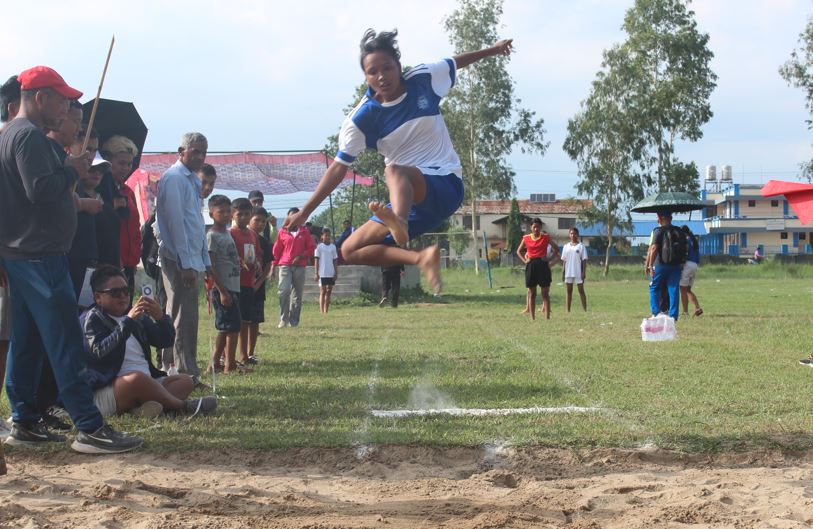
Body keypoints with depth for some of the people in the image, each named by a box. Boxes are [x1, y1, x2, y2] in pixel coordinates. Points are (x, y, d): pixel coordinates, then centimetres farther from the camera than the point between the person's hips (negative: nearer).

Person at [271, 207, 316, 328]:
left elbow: (311, 248, 7)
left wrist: (301, 256, -9)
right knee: (284, 292, -16)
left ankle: (294, 320, 11)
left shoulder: (304, 232, 9)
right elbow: (276, 250, 8)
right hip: (285, 266, -2)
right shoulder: (282, 232, 7)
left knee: (297, 295, 4)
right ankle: (283, 319, -11)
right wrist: (273, 266, 4)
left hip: (300, 267, 2)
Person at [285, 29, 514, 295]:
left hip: (446, 185, -4)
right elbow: (339, 167, -1)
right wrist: (305, 211, -4)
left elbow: (456, 62, 17)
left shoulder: (424, 78, -4)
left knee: (395, 171, -40)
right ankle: (422, 257, -25)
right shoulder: (361, 119, -6)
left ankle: (399, 223, -72)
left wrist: (492, 50, 30)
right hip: (407, 196, 4)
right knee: (351, 250, -11)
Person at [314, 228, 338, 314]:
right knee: (322, 292, -3)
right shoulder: (319, 247, -1)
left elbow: (335, 260, 13)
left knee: (329, 292, 5)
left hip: (331, 274, 4)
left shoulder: (333, 247, 11)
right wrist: (316, 273, -7)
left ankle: (326, 311, 9)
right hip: (322, 274, -4)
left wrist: (336, 273, 6)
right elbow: (316, 260, -2)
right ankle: (322, 312, -2)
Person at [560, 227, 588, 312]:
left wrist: (584, 272, -10)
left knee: (581, 291, 0)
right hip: (568, 273, 4)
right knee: (569, 291, 7)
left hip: (578, 273, -4)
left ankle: (585, 309, 2)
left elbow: (584, 260, -3)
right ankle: (568, 310, 11)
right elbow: (564, 260, 11)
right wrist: (563, 272, 5)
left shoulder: (581, 246, -1)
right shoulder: (566, 246, 10)